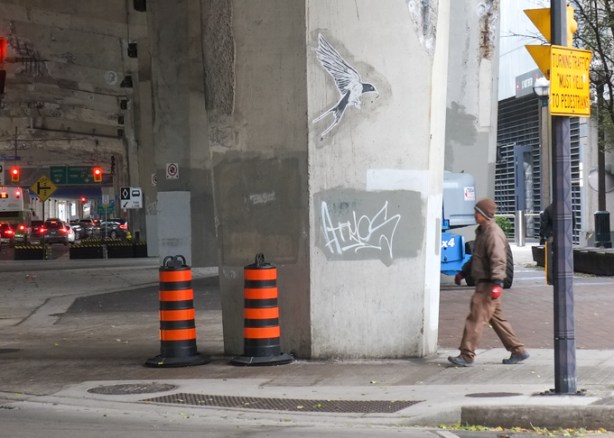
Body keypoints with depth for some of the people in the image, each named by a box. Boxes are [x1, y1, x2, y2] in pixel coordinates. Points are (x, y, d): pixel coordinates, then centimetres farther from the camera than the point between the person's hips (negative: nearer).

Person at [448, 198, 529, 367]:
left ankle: (467, 356, -8)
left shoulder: (493, 234, -16)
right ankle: (518, 351, 18)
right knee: (497, 318, 13)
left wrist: (497, 283, -33)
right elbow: (476, 257, 30)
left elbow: (499, 260, -25)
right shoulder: (482, 231, 17)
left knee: (476, 318, -9)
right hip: (482, 282, 11)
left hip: (488, 284, -11)